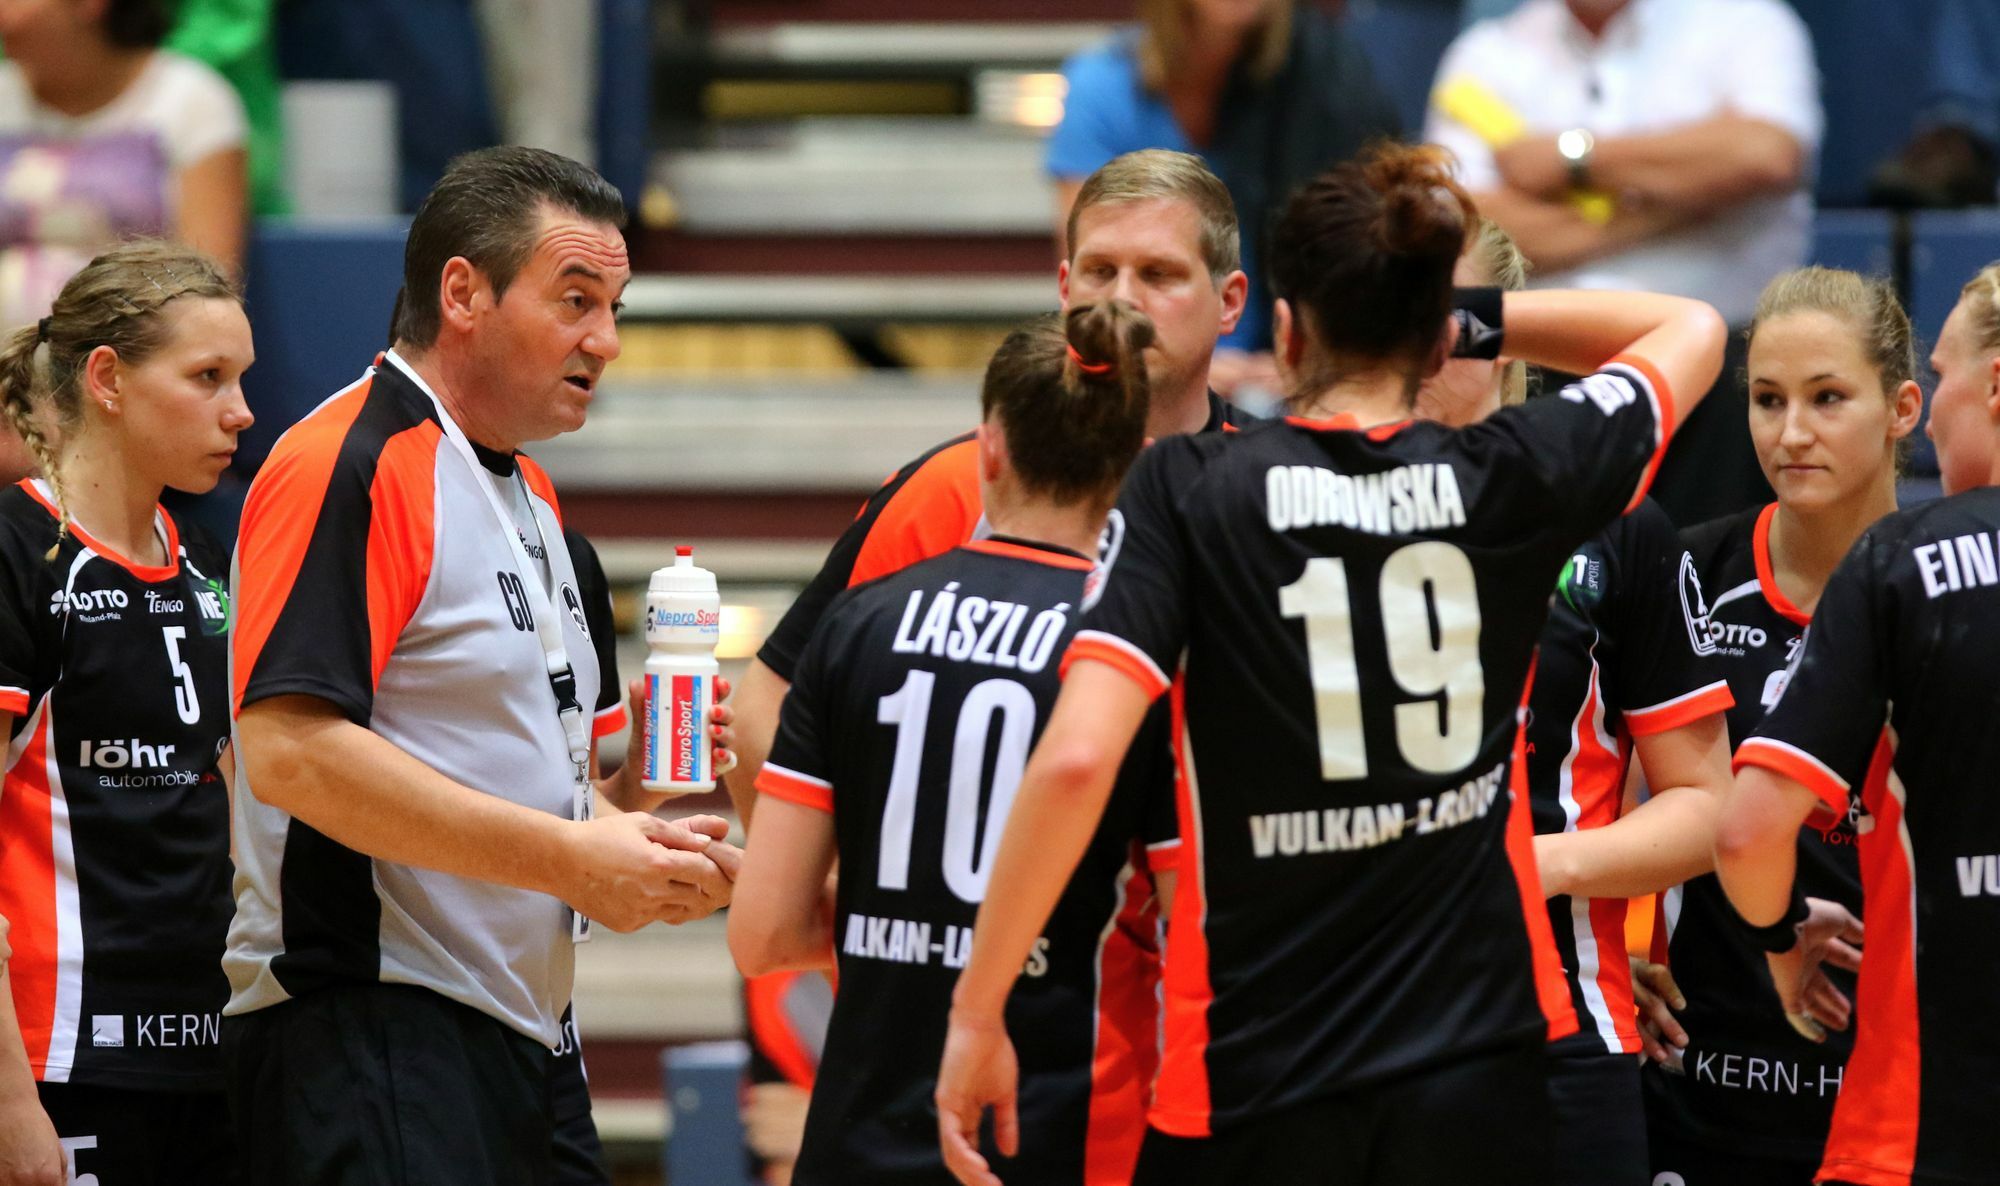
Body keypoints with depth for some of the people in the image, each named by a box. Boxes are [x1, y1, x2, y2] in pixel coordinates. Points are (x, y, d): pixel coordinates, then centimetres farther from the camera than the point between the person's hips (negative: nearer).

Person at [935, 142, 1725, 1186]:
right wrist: (1482, 318, 15)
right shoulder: (1507, 480, 0)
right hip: (1477, 1074, 2)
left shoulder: (1186, 488, -7)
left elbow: (1076, 759, -18)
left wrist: (976, 1010, -11)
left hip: (1251, 1091, -2)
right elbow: (1690, 331, 20)